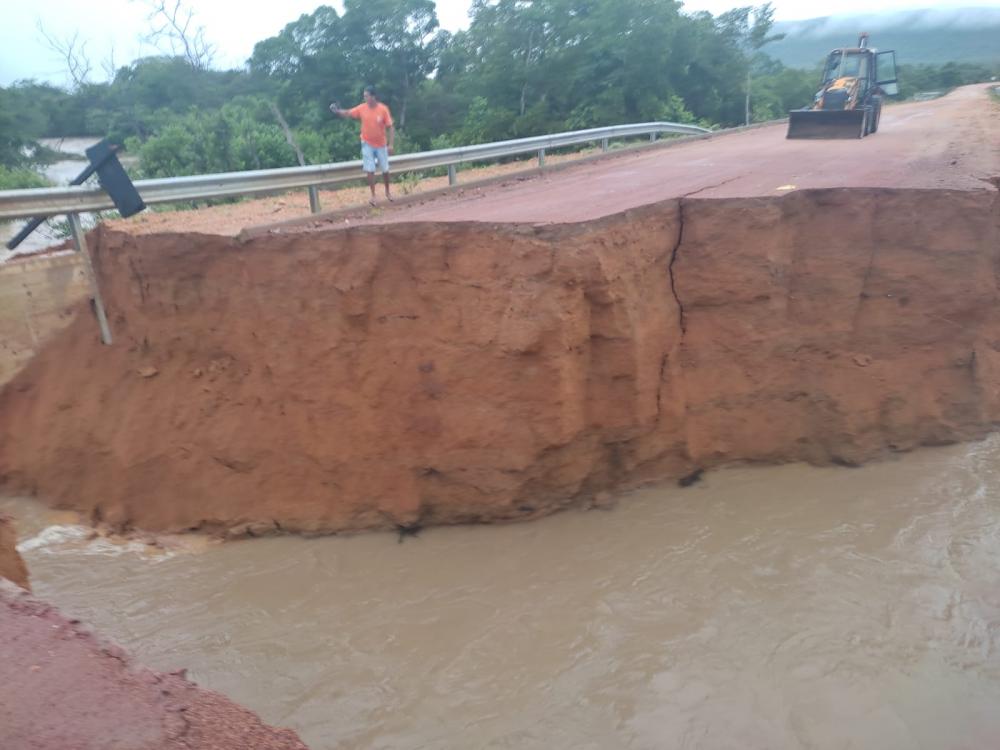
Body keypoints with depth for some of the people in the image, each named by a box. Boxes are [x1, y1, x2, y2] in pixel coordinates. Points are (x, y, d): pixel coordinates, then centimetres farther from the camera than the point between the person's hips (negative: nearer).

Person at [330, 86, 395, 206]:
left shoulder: (383, 109, -16)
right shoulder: (362, 108, -9)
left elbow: (390, 127, -13)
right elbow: (348, 113, -3)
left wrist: (391, 144, -18)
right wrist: (337, 111, -24)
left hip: (381, 145, -1)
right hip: (367, 144, 1)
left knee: (385, 170, 12)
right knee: (370, 170, -3)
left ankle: (387, 191, 34)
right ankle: (373, 195, 6)